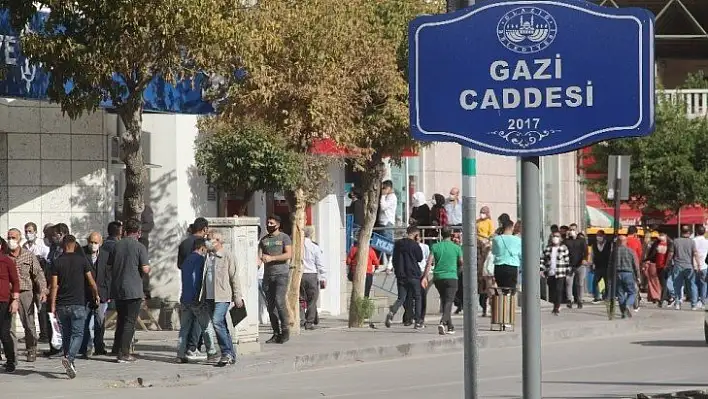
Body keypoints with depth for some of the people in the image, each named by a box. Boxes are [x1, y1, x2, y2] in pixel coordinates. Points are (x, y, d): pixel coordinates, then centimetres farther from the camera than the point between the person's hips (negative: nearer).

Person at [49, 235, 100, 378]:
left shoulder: (58, 262, 1)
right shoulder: (82, 260, -2)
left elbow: (54, 286, -2)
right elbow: (91, 282, 1)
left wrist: (53, 305, 0)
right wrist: (96, 295, 17)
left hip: (62, 305, 2)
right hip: (78, 304, -2)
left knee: (66, 335, 13)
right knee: (78, 334, -2)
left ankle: (70, 365, 16)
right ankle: (69, 358, -25)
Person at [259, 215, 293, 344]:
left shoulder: (284, 237, 0)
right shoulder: (264, 240, 14)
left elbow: (289, 254, -11)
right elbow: (260, 256, 9)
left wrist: (271, 258, -18)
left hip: (281, 274, -5)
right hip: (268, 275, 5)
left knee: (279, 301, -17)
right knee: (270, 304, 2)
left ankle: (285, 330, -7)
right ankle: (276, 333, 7)